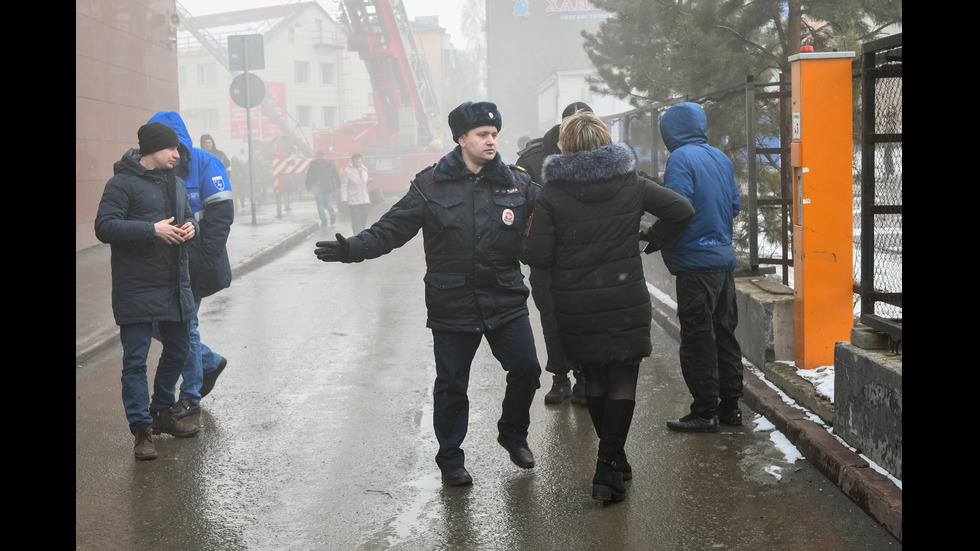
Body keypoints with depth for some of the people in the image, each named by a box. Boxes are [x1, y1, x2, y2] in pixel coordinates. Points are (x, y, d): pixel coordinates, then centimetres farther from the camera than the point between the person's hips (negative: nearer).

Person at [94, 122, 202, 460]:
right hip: (137, 289, -8)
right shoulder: (122, 183, -10)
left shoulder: (175, 183, 15)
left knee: (177, 350, 17)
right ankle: (142, 429, 3)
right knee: (135, 360, -4)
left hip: (175, 286, 8)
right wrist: (153, 230, -23)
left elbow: (189, 216, 26)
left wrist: (191, 227, 1)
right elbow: (104, 227, -18)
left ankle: (162, 413, 35)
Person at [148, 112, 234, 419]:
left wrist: (205, 261, -18)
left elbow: (221, 213, -13)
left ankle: (190, 396, 14)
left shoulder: (203, 163, -8)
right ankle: (210, 362, 30)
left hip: (193, 266, -6)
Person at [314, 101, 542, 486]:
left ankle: (513, 433, 30)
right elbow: (391, 230, -4)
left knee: (527, 369, 2)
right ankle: (450, 460, 24)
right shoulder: (431, 186, -3)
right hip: (452, 306, -2)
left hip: (506, 300, 2)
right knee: (451, 384, 7)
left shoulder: (518, 185, 2)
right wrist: (351, 248, -17)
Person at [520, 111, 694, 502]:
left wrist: (520, 245, 12)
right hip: (626, 302, 0)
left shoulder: (551, 195, -6)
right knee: (623, 384, 5)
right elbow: (682, 210, -3)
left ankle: (613, 460, 28)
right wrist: (654, 239, 12)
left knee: (595, 380, 18)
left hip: (576, 309, 1)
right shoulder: (631, 183, -1)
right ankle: (608, 469, -4)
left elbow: (539, 256, -9)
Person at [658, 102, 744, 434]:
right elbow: (734, 206, 16)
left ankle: (705, 411, 1)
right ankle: (730, 405, 20)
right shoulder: (722, 158, 12)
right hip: (724, 257, 8)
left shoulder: (681, 159, -12)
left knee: (698, 338, -2)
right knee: (724, 332, 14)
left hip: (695, 261, -8)